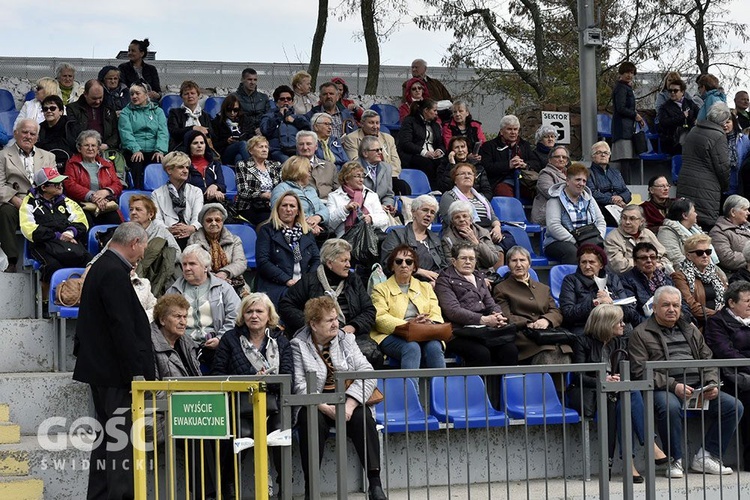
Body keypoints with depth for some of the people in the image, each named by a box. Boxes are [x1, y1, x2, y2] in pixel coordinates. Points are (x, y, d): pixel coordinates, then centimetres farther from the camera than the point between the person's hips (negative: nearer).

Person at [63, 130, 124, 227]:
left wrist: (106, 191, -9)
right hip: (82, 204, -2)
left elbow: (118, 185, 15)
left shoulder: (107, 164, 25)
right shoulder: (72, 164, 16)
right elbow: (70, 185, 1)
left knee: (114, 219, -32)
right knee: (87, 220, -37)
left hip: (107, 205, 2)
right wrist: (91, 196, -12)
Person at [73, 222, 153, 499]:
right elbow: (122, 327, -22)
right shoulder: (114, 273, -17)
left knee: (107, 437, 15)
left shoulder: (101, 267, 15)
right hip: (114, 373, -11)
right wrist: (137, 371, -20)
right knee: (119, 437, -8)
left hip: (102, 371, 11)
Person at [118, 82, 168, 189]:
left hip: (154, 152, 1)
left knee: (159, 163, -32)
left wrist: (160, 151, -12)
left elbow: (163, 132, 6)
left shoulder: (158, 111, 19)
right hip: (134, 151, -1)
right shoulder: (126, 112, 15)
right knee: (136, 164, -34)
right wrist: (136, 150, -18)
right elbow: (126, 133, -1)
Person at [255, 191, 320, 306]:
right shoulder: (267, 230, 10)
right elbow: (263, 262, -2)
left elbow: (316, 261, 16)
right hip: (276, 287, -4)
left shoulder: (308, 233, 23)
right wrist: (287, 280, -12)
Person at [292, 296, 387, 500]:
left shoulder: (346, 339, 9)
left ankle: (375, 484, -28)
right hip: (314, 405, -2)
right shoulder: (299, 345, 0)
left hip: (347, 400, 2)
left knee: (363, 417, -28)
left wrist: (350, 405, -19)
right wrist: (325, 408, -25)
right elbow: (299, 385, -11)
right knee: (313, 421, -34)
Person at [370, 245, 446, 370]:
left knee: (434, 347, -32)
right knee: (412, 348, -36)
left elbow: (436, 314, 13)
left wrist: (430, 323, -13)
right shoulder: (380, 289, 15)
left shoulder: (426, 287, 27)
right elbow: (380, 318, -1)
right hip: (393, 336, -3)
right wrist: (408, 324, -18)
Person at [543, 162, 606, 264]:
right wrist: (576, 241, -18)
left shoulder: (588, 198, 19)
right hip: (559, 242, -4)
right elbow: (553, 226, -11)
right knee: (572, 252, -39)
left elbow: (601, 222, 17)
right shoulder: (556, 199, 1)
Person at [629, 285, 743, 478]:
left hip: (699, 388, 5)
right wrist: (673, 386, -17)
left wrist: (712, 383, 0)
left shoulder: (690, 330, 24)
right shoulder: (641, 334, 5)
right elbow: (640, 371, -7)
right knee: (670, 407, -40)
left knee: (734, 406, -14)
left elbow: (708, 360, 22)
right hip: (665, 390, -5)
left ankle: (705, 457, -8)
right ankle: (675, 461, -21)